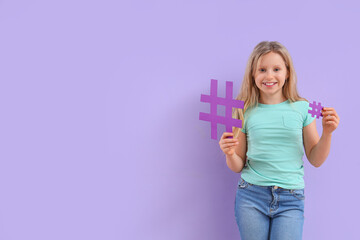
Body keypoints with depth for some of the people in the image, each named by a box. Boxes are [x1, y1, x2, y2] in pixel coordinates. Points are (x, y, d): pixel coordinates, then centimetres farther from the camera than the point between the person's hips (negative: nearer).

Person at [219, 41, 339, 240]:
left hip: (290, 201, 0)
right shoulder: (245, 112, 2)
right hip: (251, 196, 0)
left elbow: (316, 160, 6)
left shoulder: (302, 108, 2)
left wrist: (327, 132, -9)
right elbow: (238, 166, 6)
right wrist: (230, 154, -14)